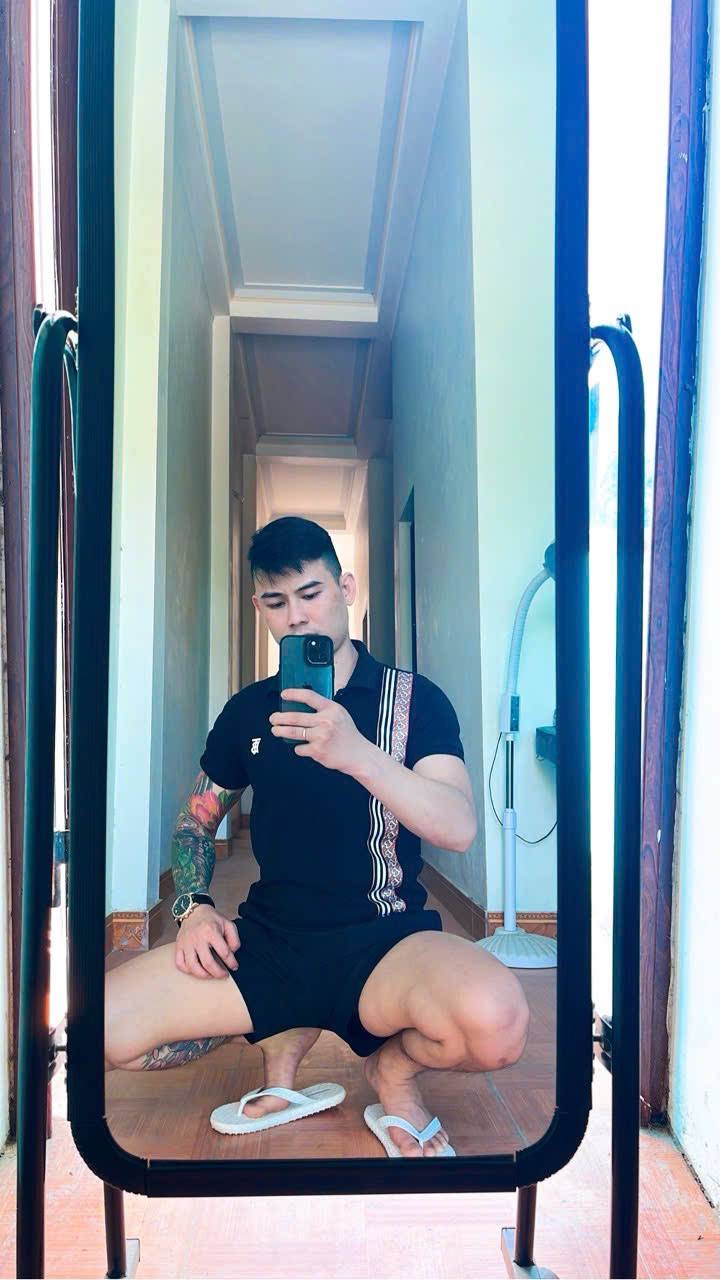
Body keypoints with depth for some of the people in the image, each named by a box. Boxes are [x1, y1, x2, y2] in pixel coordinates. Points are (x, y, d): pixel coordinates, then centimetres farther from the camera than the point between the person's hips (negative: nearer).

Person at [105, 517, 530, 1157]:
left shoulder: (413, 698, -3)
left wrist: (360, 755, -31)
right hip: (267, 939, 4)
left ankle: (393, 1063, 2)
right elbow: (197, 820, 19)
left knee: (495, 1019, -36)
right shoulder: (249, 710, 9)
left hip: (383, 941, -3)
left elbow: (460, 828, -16)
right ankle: (285, 1035, 9)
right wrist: (195, 906, 0)